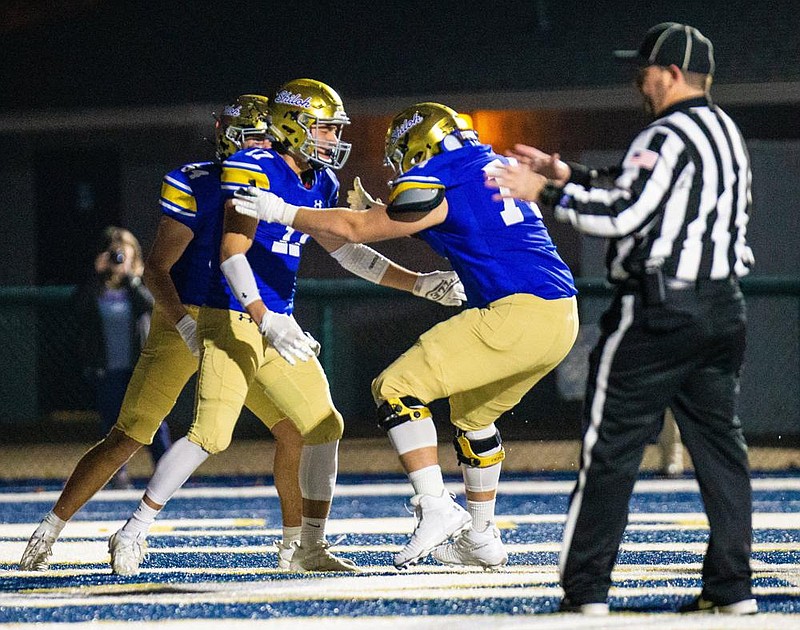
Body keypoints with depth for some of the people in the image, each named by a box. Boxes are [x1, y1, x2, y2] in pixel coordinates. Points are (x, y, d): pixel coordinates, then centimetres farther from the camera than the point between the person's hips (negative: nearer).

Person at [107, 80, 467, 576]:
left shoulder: (321, 183, 10)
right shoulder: (254, 171, -15)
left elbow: (345, 251, 19)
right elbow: (232, 254, -21)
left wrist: (418, 283, 12)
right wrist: (267, 323, -31)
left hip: (279, 324, 8)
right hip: (234, 320, -8)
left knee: (325, 426, 3)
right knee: (211, 434, -15)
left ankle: (312, 547, 13)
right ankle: (135, 532, -3)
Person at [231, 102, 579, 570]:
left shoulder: (436, 188, -4)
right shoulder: (498, 168, 20)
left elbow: (355, 229, 0)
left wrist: (280, 212, 6)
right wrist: (381, 211, 35)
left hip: (517, 316, -9)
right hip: (563, 320, 9)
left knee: (397, 388, -6)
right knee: (472, 413, 28)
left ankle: (436, 508, -16)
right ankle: (481, 539, 32)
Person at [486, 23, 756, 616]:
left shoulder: (670, 136, -13)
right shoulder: (725, 132, 16)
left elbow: (623, 215, -20)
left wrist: (545, 192, -11)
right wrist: (567, 175, 20)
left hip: (658, 311, -9)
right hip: (723, 306, 9)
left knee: (612, 447, -3)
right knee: (720, 444, 9)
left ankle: (586, 589, -2)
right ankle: (732, 585, 6)